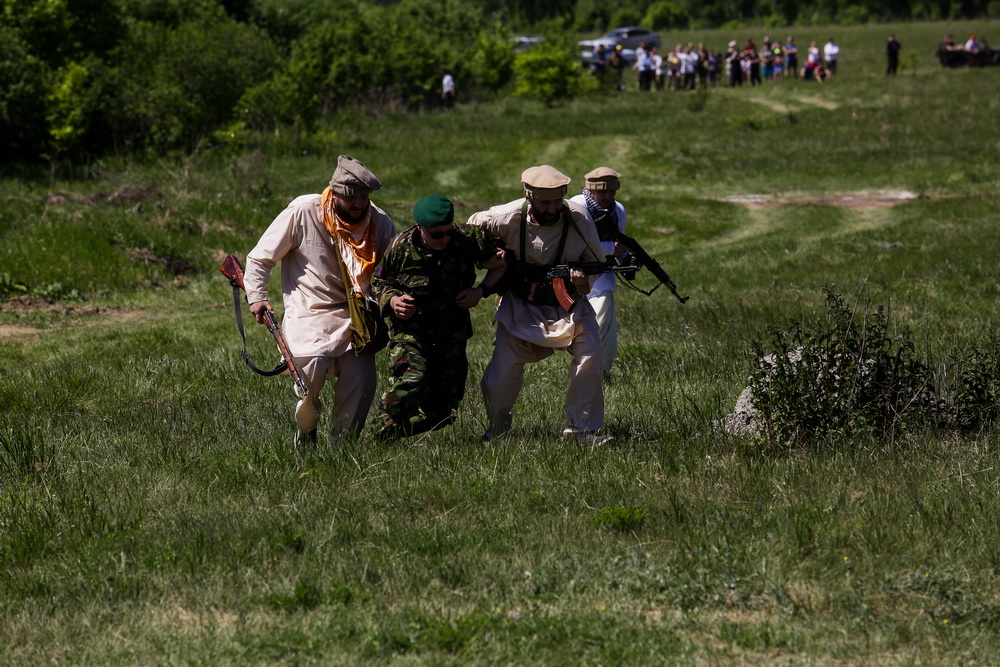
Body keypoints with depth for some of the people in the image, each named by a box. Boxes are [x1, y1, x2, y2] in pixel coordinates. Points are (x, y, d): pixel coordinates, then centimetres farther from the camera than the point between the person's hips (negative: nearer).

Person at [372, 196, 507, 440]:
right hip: (411, 328, -3)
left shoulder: (468, 241, -9)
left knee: (443, 411, 3)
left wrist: (481, 291, -10)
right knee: (411, 381, -31)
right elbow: (379, 282, 5)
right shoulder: (402, 247, -11)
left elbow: (501, 264, 6)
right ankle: (384, 436, -17)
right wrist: (391, 301, -16)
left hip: (452, 335, 3)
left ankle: (397, 431, 23)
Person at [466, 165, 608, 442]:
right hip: (520, 305, 0)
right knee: (503, 372, -7)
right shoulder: (507, 218, -19)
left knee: (591, 356, -21)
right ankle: (497, 425, 25)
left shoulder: (579, 219, -17)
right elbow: (472, 226, 2)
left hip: (568, 304, 0)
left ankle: (582, 428, -7)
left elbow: (597, 263, -4)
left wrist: (584, 280, -26)